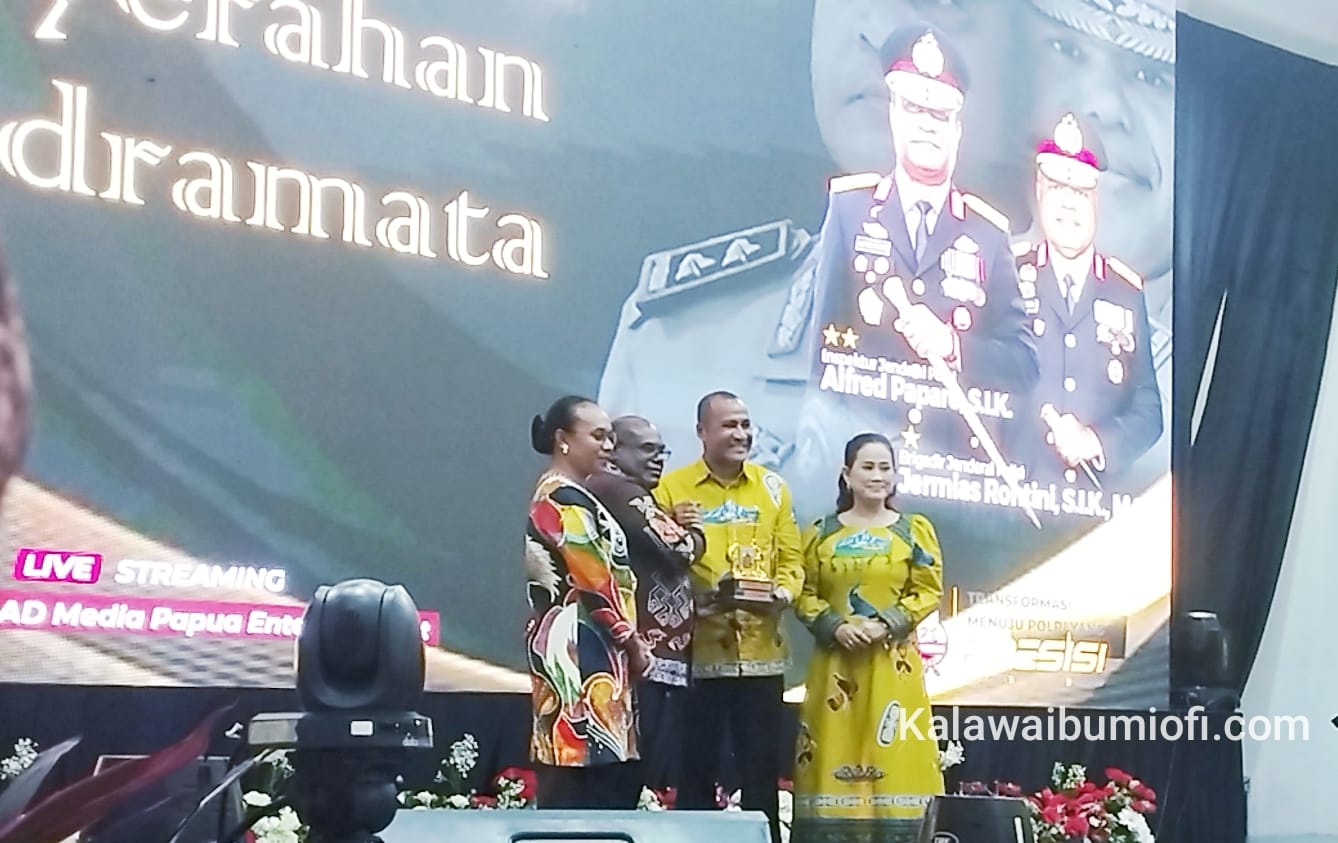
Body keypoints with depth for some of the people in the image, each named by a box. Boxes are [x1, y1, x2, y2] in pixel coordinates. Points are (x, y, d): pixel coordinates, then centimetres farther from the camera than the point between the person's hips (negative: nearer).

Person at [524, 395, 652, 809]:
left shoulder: (554, 496, 19)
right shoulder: (566, 500, -13)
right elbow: (595, 580, -16)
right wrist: (633, 640, -5)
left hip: (577, 646, 10)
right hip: (580, 647, -10)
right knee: (589, 786, -11)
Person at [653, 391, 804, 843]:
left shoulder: (772, 487, 10)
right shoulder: (671, 488, 0)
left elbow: (791, 558, 9)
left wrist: (783, 593, -10)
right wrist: (695, 598, -19)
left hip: (760, 653, 3)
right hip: (697, 654, -2)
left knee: (762, 772, 8)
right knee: (696, 771, 6)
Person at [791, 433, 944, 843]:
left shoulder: (915, 530, 6)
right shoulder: (822, 532, 9)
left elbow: (929, 591, 0)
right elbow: (804, 593, 5)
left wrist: (886, 625, -13)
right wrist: (835, 626, -12)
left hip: (893, 663, -1)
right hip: (835, 662, 1)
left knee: (892, 754, -5)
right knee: (836, 755, 0)